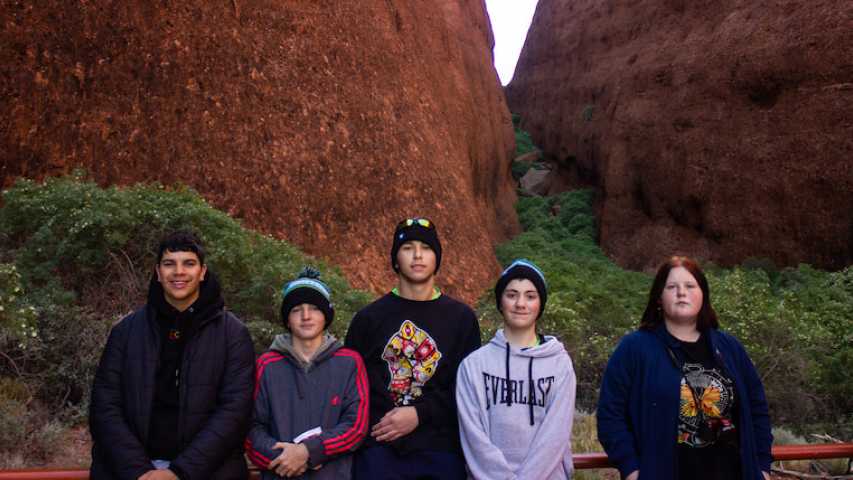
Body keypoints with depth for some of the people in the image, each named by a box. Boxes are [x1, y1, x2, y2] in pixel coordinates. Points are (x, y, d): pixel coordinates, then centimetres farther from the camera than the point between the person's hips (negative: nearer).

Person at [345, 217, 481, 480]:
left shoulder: (461, 317, 5)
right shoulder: (368, 318, 6)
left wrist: (420, 414, -11)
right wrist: (365, 429, -5)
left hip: (441, 450, 0)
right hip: (379, 451, 0)